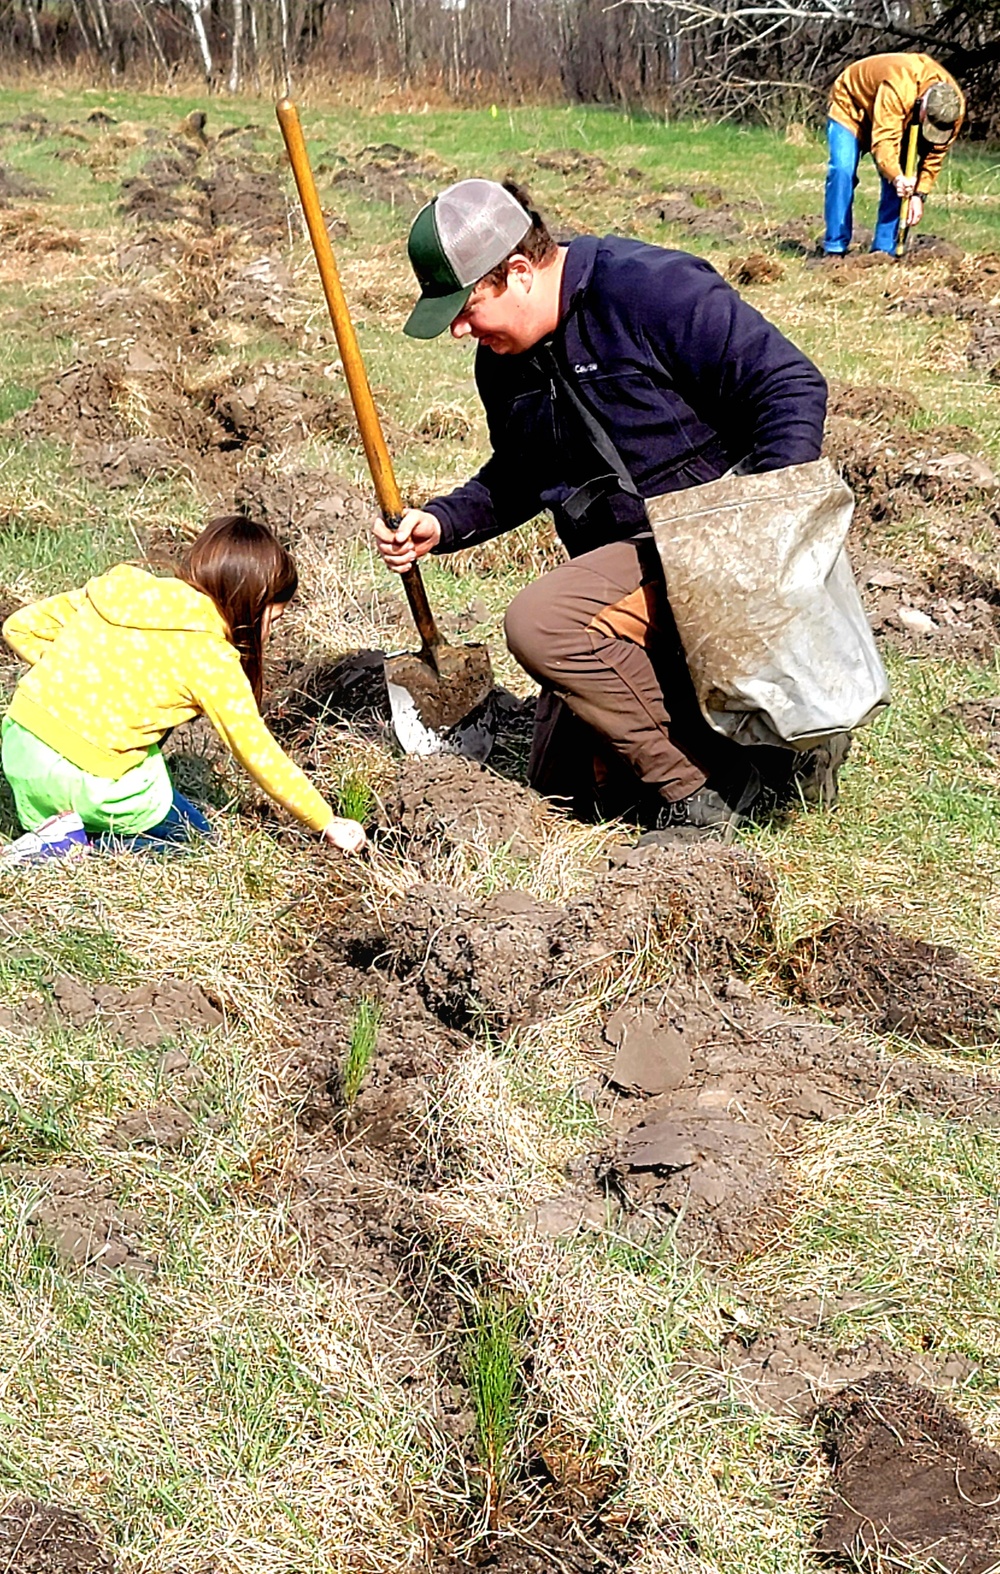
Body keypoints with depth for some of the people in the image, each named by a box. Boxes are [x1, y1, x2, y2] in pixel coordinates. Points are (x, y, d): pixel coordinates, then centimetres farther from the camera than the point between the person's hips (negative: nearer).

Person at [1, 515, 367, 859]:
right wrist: (327, 823, 6)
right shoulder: (211, 657, -11)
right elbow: (259, 754, -5)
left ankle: (56, 826, 11)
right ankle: (73, 845, -4)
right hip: (84, 781, -7)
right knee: (193, 835, 16)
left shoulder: (119, 589, 6)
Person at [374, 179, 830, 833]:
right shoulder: (504, 361, 5)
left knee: (539, 622, -33)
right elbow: (518, 479, 19)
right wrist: (440, 523, 0)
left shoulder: (653, 289, -18)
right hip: (627, 557, 9)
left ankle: (704, 785, -16)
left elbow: (793, 385, -19)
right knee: (561, 781, 12)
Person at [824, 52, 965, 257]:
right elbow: (884, 140, -49)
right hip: (851, 105, -5)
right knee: (843, 171, -21)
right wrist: (897, 177, -63)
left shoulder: (954, 108, -25)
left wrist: (919, 194, -27)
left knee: (898, 176, -10)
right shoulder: (897, 89, -44)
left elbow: (934, 154, -17)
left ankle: (884, 250, -5)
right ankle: (834, 249, -15)